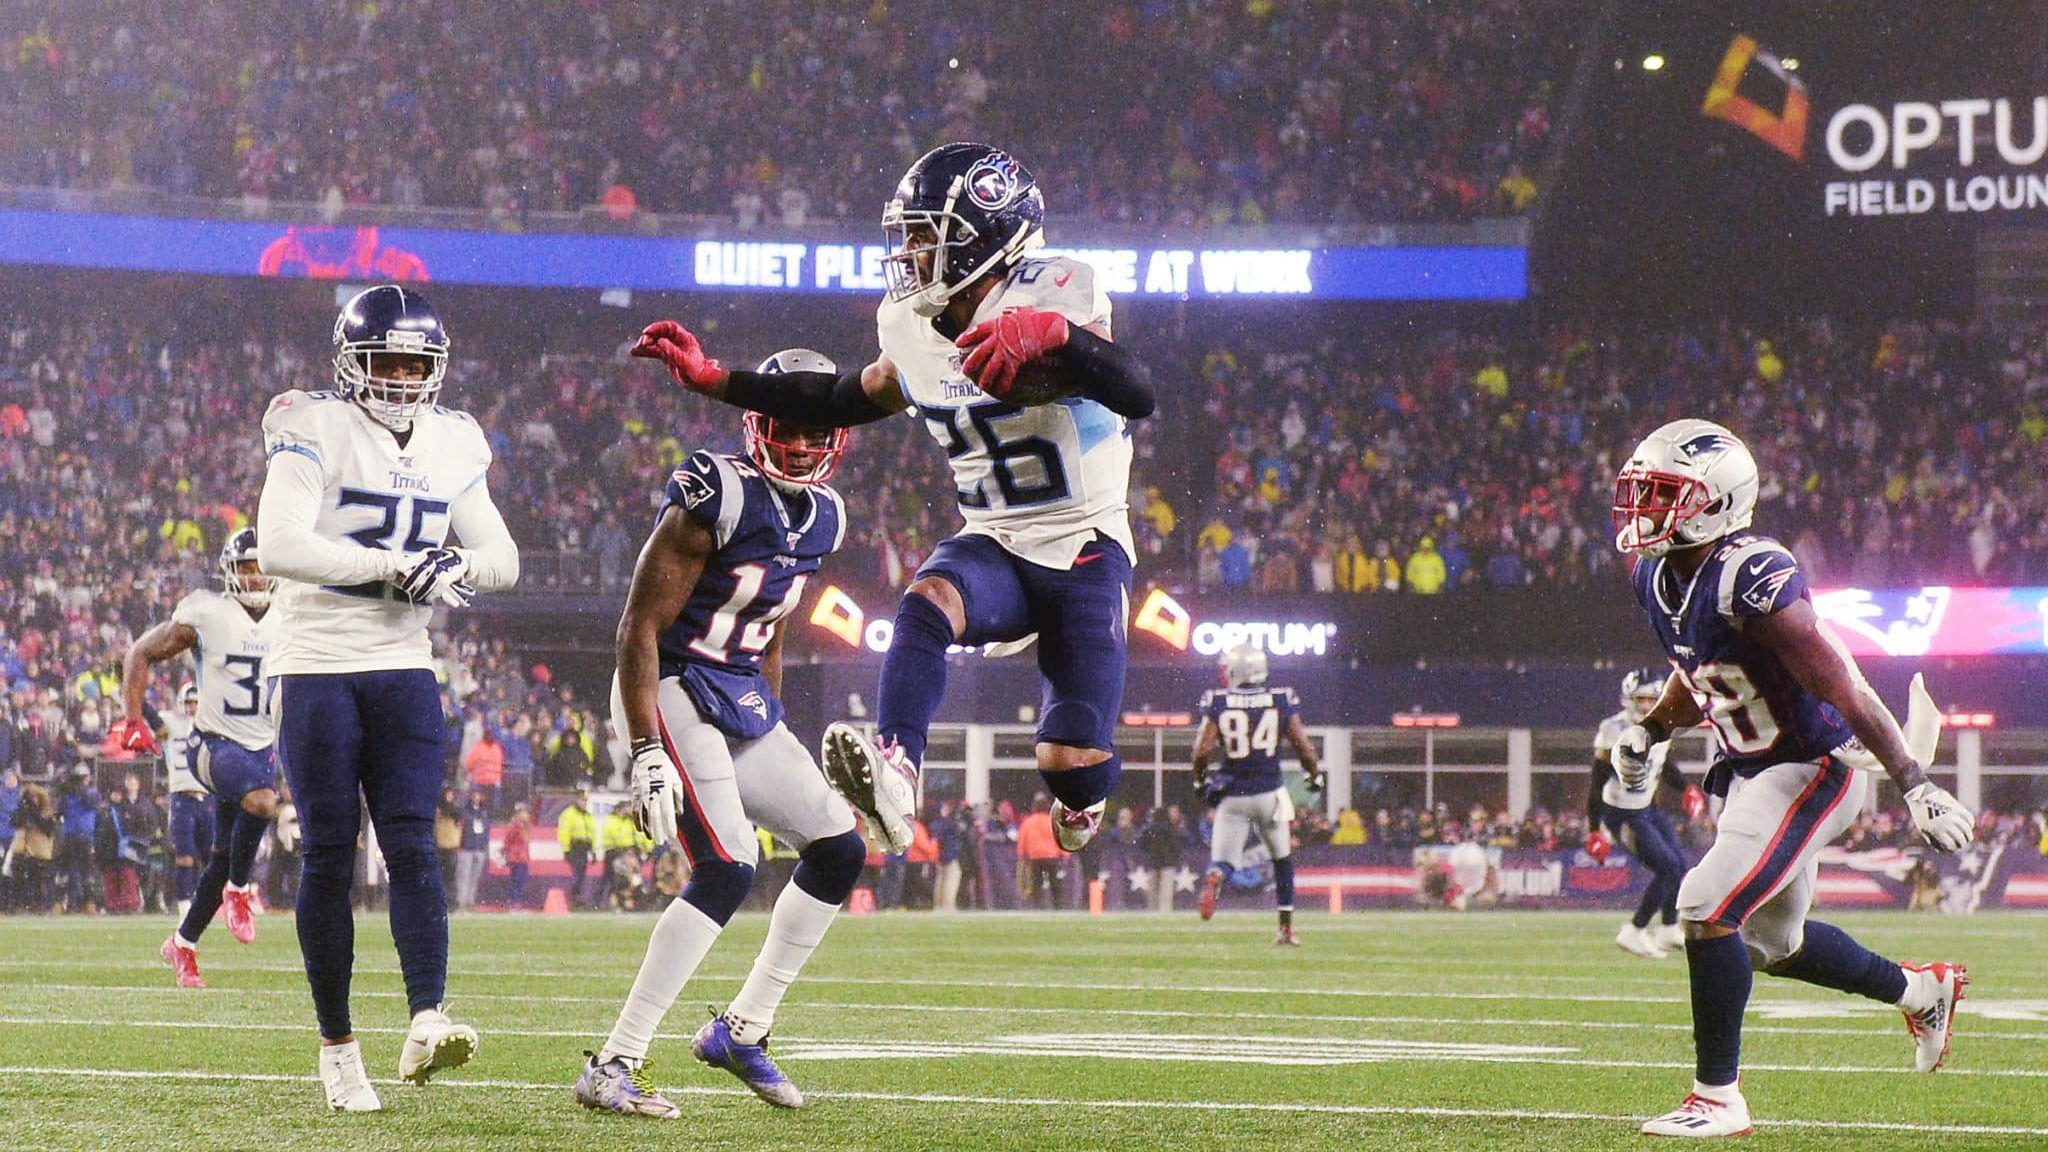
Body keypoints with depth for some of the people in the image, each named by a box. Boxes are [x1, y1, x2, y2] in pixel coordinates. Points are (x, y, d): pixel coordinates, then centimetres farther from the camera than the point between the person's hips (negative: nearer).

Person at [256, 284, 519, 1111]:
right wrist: (394, 565, -23)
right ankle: (337, 1045, 9)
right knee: (328, 860, 0)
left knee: (413, 845, -11)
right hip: (317, 667, -4)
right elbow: (279, 547, -21)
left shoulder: (449, 446, 9)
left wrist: (453, 572, -12)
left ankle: (426, 1024, -23)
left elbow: (501, 558, 11)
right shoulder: (315, 433, -8)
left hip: (403, 670, 4)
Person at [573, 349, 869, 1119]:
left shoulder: (820, 516, 8)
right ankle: (612, 1068, -20)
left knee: (839, 850, 8)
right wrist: (648, 752, -25)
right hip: (675, 690, -9)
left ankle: (741, 1030, 18)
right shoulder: (717, 499, -19)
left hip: (742, 701, 9)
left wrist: (775, 737, 21)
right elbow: (640, 628, -20)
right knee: (728, 869, -21)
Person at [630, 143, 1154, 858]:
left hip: (1085, 553, -5)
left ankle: (1080, 798, 26)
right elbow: (843, 402, 22)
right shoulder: (915, 333, 3)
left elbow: (1138, 396, -33)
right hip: (994, 549, 5)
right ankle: (895, 774, -51)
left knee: (1073, 771, -13)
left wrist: (1055, 335, -51)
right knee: (927, 602, -32)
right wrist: (710, 379, 17)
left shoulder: (1051, 302, -17)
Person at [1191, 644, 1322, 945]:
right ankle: (1286, 928, 21)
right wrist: (1315, 774, 17)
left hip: (1233, 794, -1)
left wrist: (1201, 780, 9)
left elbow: (1203, 751, -10)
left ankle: (1212, 882, -31)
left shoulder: (1218, 703, -5)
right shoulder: (1281, 701, -2)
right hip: (1270, 793, 1)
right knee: (1282, 858, 20)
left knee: (1223, 860, 6)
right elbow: (1304, 747, -3)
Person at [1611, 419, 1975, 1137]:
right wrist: (1648, 732, 4)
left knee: (1708, 910, -18)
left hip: (1814, 767, -9)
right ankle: (1921, 991, 43)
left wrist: (1916, 787, -26)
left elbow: (1846, 692, -27)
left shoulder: (1754, 581, -28)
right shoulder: (1657, 581, -2)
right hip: (1752, 772, 9)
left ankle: (1717, 1097, -7)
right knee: (1773, 942, 20)